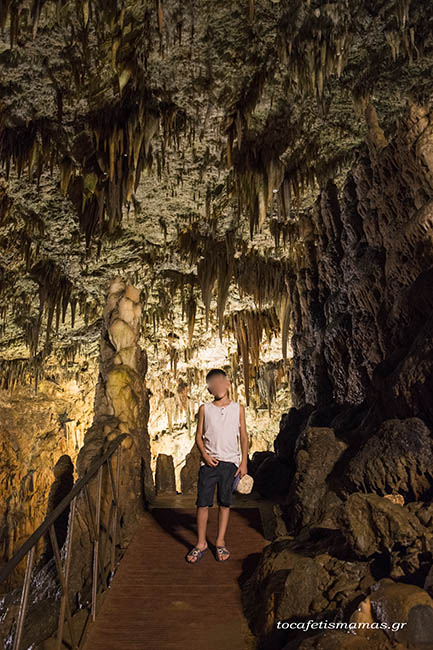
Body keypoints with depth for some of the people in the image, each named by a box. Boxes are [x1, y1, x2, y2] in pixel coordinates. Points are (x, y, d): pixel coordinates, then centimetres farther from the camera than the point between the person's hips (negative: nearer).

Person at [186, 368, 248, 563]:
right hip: (209, 461, 0)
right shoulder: (204, 409, 5)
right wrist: (205, 455, -8)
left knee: (225, 503, 8)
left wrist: (244, 462, 2)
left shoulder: (238, 408, 5)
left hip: (230, 461, 0)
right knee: (203, 502, 2)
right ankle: (201, 543, 18)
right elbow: (199, 435, 7)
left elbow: (243, 436, 7)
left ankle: (220, 542, 23)